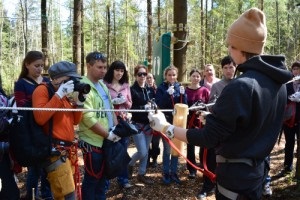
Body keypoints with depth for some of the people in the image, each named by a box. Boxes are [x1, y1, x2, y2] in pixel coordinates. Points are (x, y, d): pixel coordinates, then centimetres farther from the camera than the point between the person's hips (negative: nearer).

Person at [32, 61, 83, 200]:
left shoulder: (65, 95, 17)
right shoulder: (42, 90, -7)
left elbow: (75, 121, 16)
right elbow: (40, 118, -22)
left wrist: (78, 101, 2)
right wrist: (59, 95, -20)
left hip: (68, 149, 9)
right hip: (55, 149, -8)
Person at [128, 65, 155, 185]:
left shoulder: (150, 90, 8)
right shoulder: (132, 90, -9)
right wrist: (144, 107, -24)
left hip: (149, 124, 5)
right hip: (137, 125, -5)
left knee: (146, 151, 11)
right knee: (142, 152, -6)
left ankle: (141, 174, 26)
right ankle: (130, 164, 23)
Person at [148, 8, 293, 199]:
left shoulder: (241, 86, -27)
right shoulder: (278, 82, 0)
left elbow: (209, 138, -24)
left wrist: (166, 127, -16)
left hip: (236, 173, -8)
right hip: (257, 168, 8)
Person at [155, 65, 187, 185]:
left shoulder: (180, 87, 5)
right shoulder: (161, 88, -4)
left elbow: (184, 105, 0)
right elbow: (159, 104, -15)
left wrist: (183, 94, -17)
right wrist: (168, 94, -26)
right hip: (166, 121, -3)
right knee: (167, 149, -1)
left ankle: (173, 173, 21)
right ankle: (166, 173, 13)